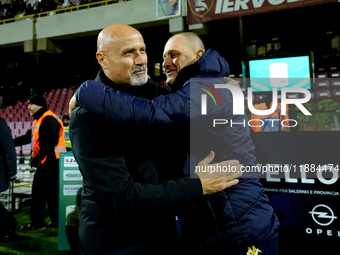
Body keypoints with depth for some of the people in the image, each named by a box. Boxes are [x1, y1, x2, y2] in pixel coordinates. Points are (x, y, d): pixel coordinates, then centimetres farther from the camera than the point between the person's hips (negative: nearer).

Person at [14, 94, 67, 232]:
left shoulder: (49, 120, -14)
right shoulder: (39, 120, 19)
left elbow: (51, 142, -23)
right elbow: (28, 137, 24)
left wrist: (38, 156, -24)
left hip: (51, 162, -10)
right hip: (47, 162, 10)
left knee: (39, 192, -3)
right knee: (51, 191, 13)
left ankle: (37, 223, 7)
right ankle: (56, 220, 22)